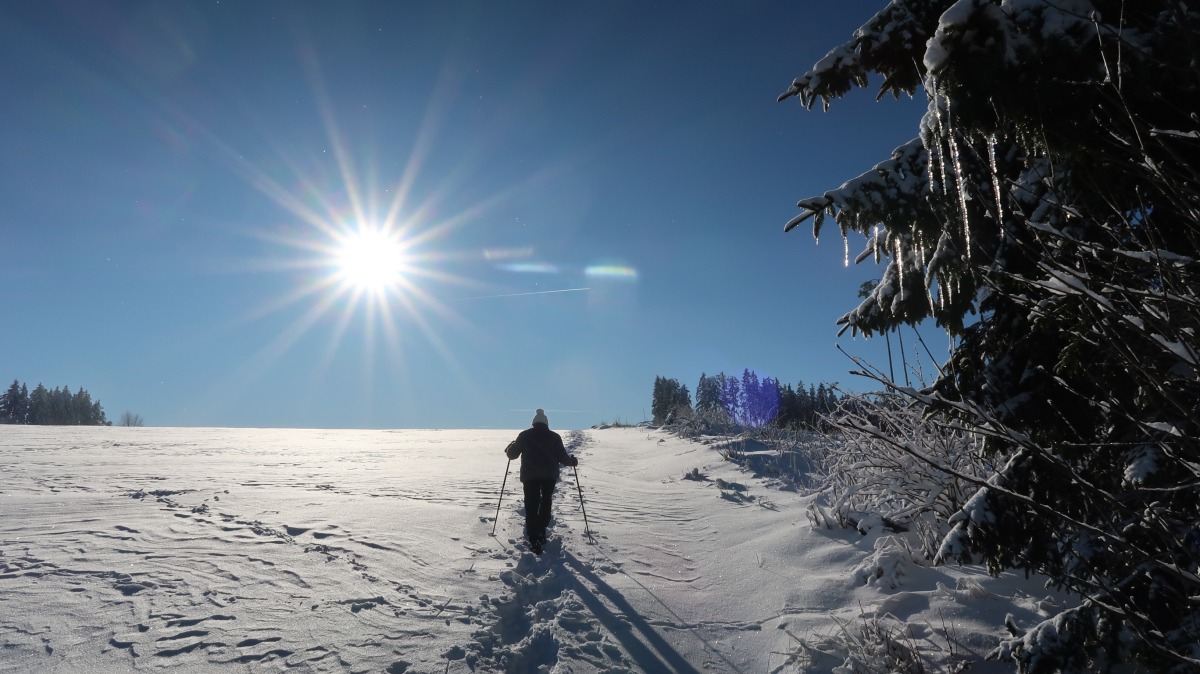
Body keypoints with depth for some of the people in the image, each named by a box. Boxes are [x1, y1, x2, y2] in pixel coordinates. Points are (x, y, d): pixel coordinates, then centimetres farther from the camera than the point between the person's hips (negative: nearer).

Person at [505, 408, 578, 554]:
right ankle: (541, 532, 15)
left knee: (531, 506, 2)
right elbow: (562, 457, 2)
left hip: (530, 476, -1)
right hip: (549, 476, 1)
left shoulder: (525, 435, 3)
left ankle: (534, 539, -8)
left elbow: (512, 454, 6)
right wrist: (572, 461, 21)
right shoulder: (554, 436, 4)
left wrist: (510, 447, 27)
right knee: (546, 502, 21)